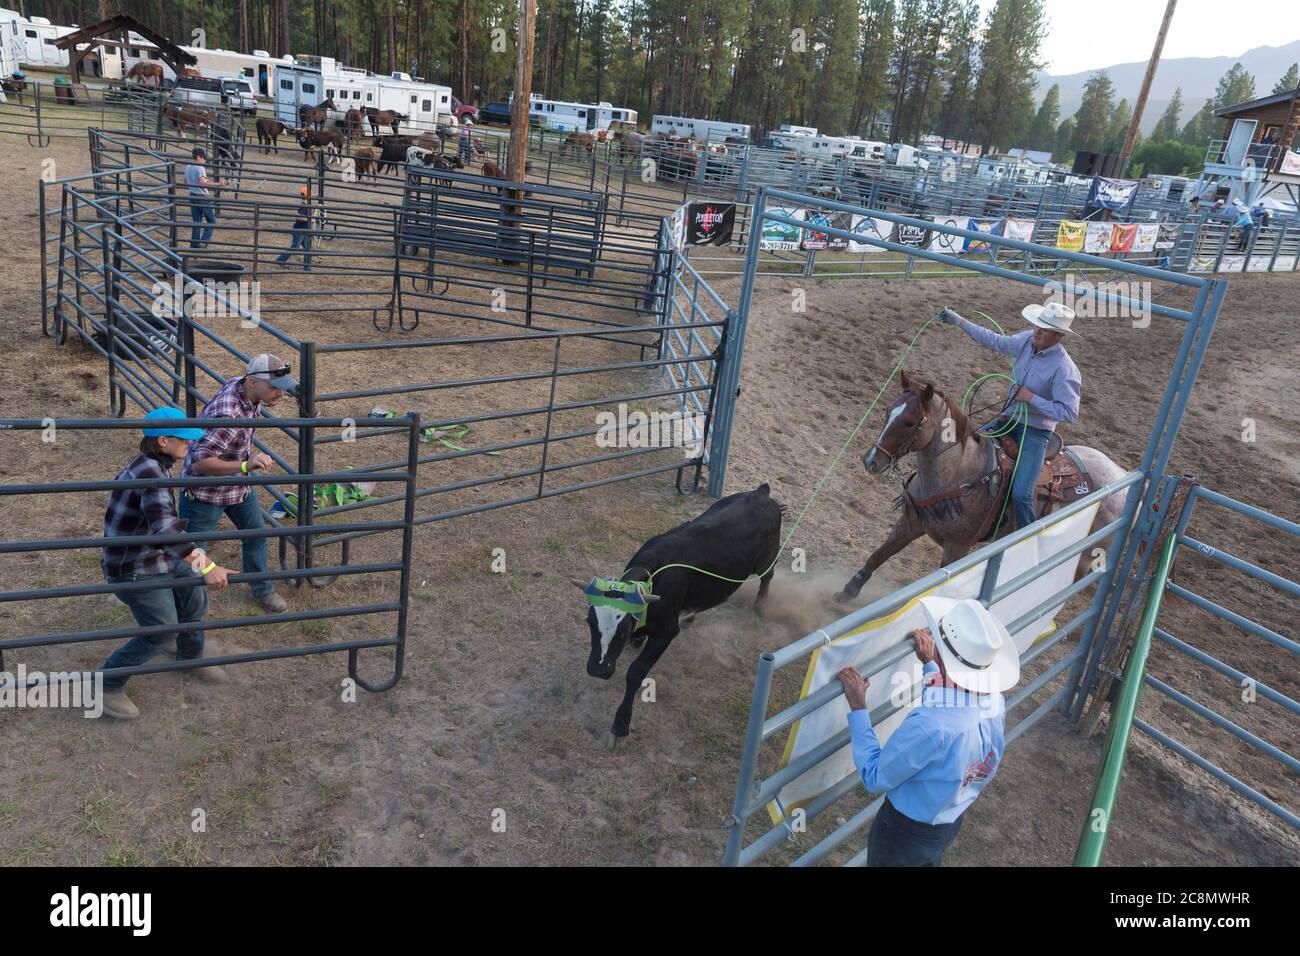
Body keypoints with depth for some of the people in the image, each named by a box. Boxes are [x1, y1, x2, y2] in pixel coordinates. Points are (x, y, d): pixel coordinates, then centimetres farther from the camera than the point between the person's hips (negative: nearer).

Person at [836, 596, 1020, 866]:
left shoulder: (931, 726, -42)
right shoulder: (996, 702, -18)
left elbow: (875, 778, -26)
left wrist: (858, 707, -21)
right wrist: (930, 664, 18)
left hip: (905, 833, -5)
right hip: (952, 823, 5)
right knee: (930, 862, 32)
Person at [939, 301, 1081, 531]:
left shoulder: (1064, 369, -23)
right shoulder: (1028, 340, -3)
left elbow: (1069, 412, -24)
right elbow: (996, 341, 12)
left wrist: (1031, 397, -26)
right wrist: (959, 321, 11)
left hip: (1035, 432, -8)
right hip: (1009, 419, 8)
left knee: (1020, 494, -17)